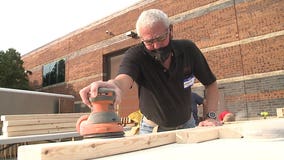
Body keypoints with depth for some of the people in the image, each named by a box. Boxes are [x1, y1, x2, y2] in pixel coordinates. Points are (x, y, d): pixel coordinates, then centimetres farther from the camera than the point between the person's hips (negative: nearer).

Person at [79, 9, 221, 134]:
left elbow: (211, 84, -6)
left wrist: (211, 116, -19)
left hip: (186, 126, 2)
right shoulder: (135, 55, -24)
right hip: (152, 130, -2)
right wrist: (114, 87, -70)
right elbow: (124, 78, -46)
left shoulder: (188, 49, -16)